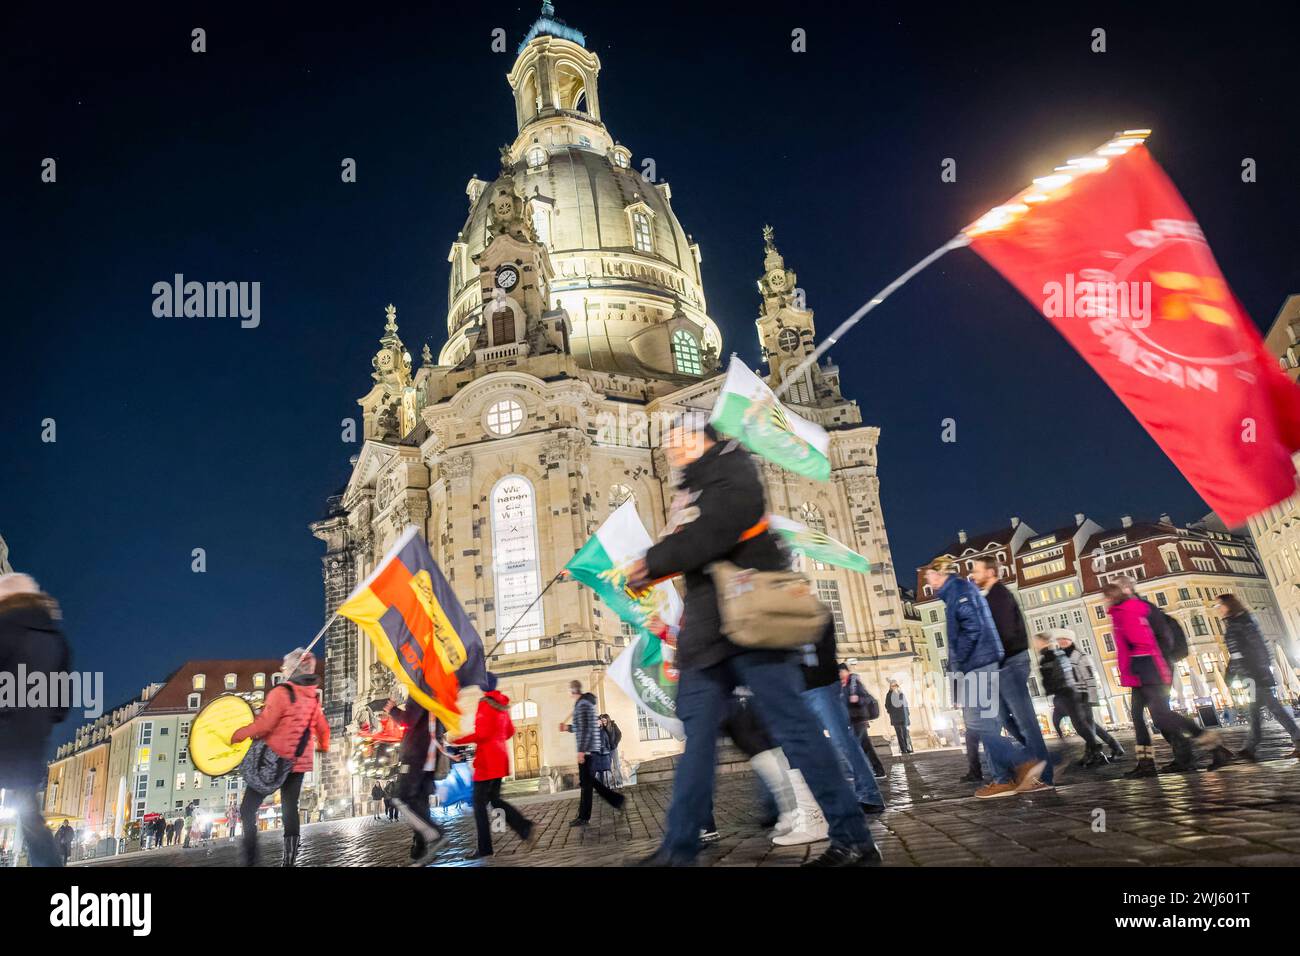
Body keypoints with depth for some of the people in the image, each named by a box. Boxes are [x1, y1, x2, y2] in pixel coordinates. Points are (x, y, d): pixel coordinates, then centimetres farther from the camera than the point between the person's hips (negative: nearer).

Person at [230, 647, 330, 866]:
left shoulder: (281, 692, -14)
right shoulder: (313, 698, 8)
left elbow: (264, 725, -20)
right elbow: (323, 729, 18)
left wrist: (236, 735, -10)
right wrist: (323, 747, 36)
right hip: (299, 762, 7)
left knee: (248, 809, 1)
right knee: (290, 809, 13)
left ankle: (250, 860, -7)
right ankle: (289, 860, 13)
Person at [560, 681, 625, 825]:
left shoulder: (583, 704, -14)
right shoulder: (582, 703, 17)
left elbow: (587, 729, -21)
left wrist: (581, 750, -22)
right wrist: (568, 727, 24)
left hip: (588, 750, -10)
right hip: (590, 750, 10)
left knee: (586, 783, -3)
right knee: (589, 781, 15)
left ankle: (584, 817, 3)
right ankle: (616, 799, 19)